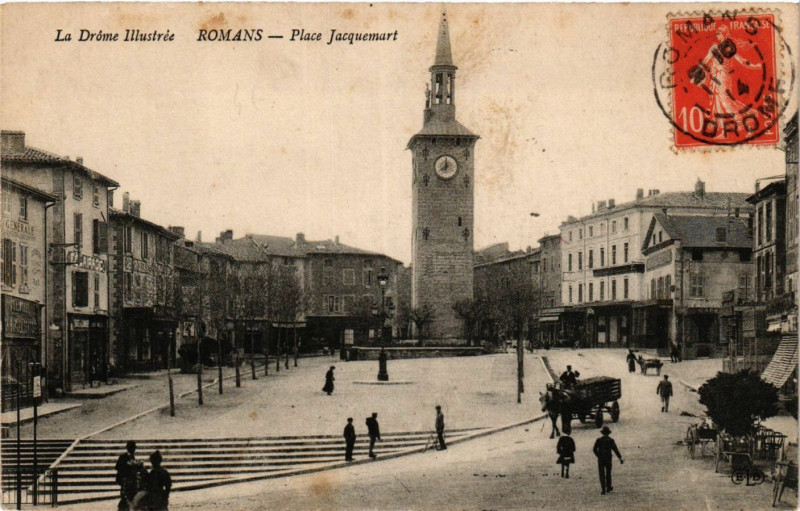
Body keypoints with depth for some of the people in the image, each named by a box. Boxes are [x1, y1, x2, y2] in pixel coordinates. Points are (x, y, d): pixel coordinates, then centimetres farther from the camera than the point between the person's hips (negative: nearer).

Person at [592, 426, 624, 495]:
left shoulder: (598, 440, -3)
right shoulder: (611, 440, -5)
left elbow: (594, 449, -3)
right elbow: (615, 450, -11)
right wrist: (620, 458, -9)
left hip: (600, 459, -1)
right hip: (608, 459, 1)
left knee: (602, 475, 0)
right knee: (608, 473, 19)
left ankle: (603, 490, -10)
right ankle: (608, 487, 31)